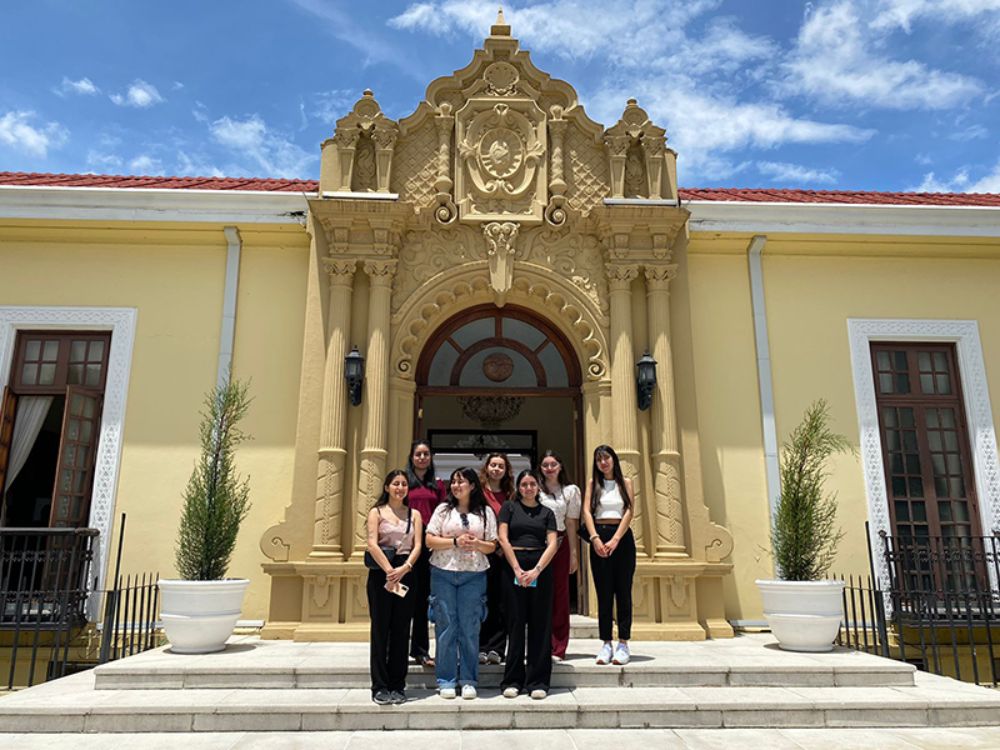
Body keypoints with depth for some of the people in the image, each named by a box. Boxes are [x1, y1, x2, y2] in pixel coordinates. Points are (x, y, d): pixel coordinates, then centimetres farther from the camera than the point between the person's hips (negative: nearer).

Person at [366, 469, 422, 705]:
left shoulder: (414, 514, 12)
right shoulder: (377, 512, 4)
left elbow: (417, 546, 2)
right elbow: (372, 544, -7)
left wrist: (404, 568, -15)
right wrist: (390, 572, -16)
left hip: (405, 572, 2)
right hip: (380, 572, -2)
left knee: (401, 629, 4)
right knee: (380, 628, 1)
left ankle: (397, 686, 13)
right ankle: (380, 687, 8)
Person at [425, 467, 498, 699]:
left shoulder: (485, 512, 8)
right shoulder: (443, 509, 8)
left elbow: (491, 546, 8)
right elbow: (429, 540, 1)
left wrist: (475, 543, -12)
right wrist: (455, 542, -11)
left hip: (474, 575, 0)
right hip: (443, 574, 0)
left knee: (470, 628, 2)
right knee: (446, 626, 1)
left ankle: (468, 680, 13)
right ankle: (446, 680, 11)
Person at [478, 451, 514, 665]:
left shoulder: (509, 495, 13)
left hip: (503, 553, 3)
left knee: (501, 603, 3)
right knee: (483, 603, 1)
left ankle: (496, 649, 9)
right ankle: (480, 648, 8)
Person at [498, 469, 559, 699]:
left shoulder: (547, 512, 12)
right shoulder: (509, 508, 8)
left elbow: (552, 544, 2)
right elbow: (503, 538, -1)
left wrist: (537, 570, -12)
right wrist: (517, 569, -10)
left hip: (540, 569, 2)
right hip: (514, 568, -1)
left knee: (540, 625, 2)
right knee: (515, 623, 1)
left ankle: (538, 681, 9)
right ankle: (512, 680, 10)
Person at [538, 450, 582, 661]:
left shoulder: (570, 491, 9)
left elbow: (571, 523, 9)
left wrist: (574, 554, 5)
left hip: (560, 545, 1)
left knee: (560, 595, 2)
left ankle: (558, 648, 9)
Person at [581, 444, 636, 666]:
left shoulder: (625, 483, 8)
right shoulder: (593, 483, 10)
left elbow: (629, 512, -3)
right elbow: (586, 511, 0)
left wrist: (615, 540, -14)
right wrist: (595, 538, -15)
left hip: (622, 537, -1)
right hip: (599, 537, 1)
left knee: (623, 592, 1)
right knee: (603, 593, 2)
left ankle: (623, 644, 6)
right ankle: (606, 644, 7)